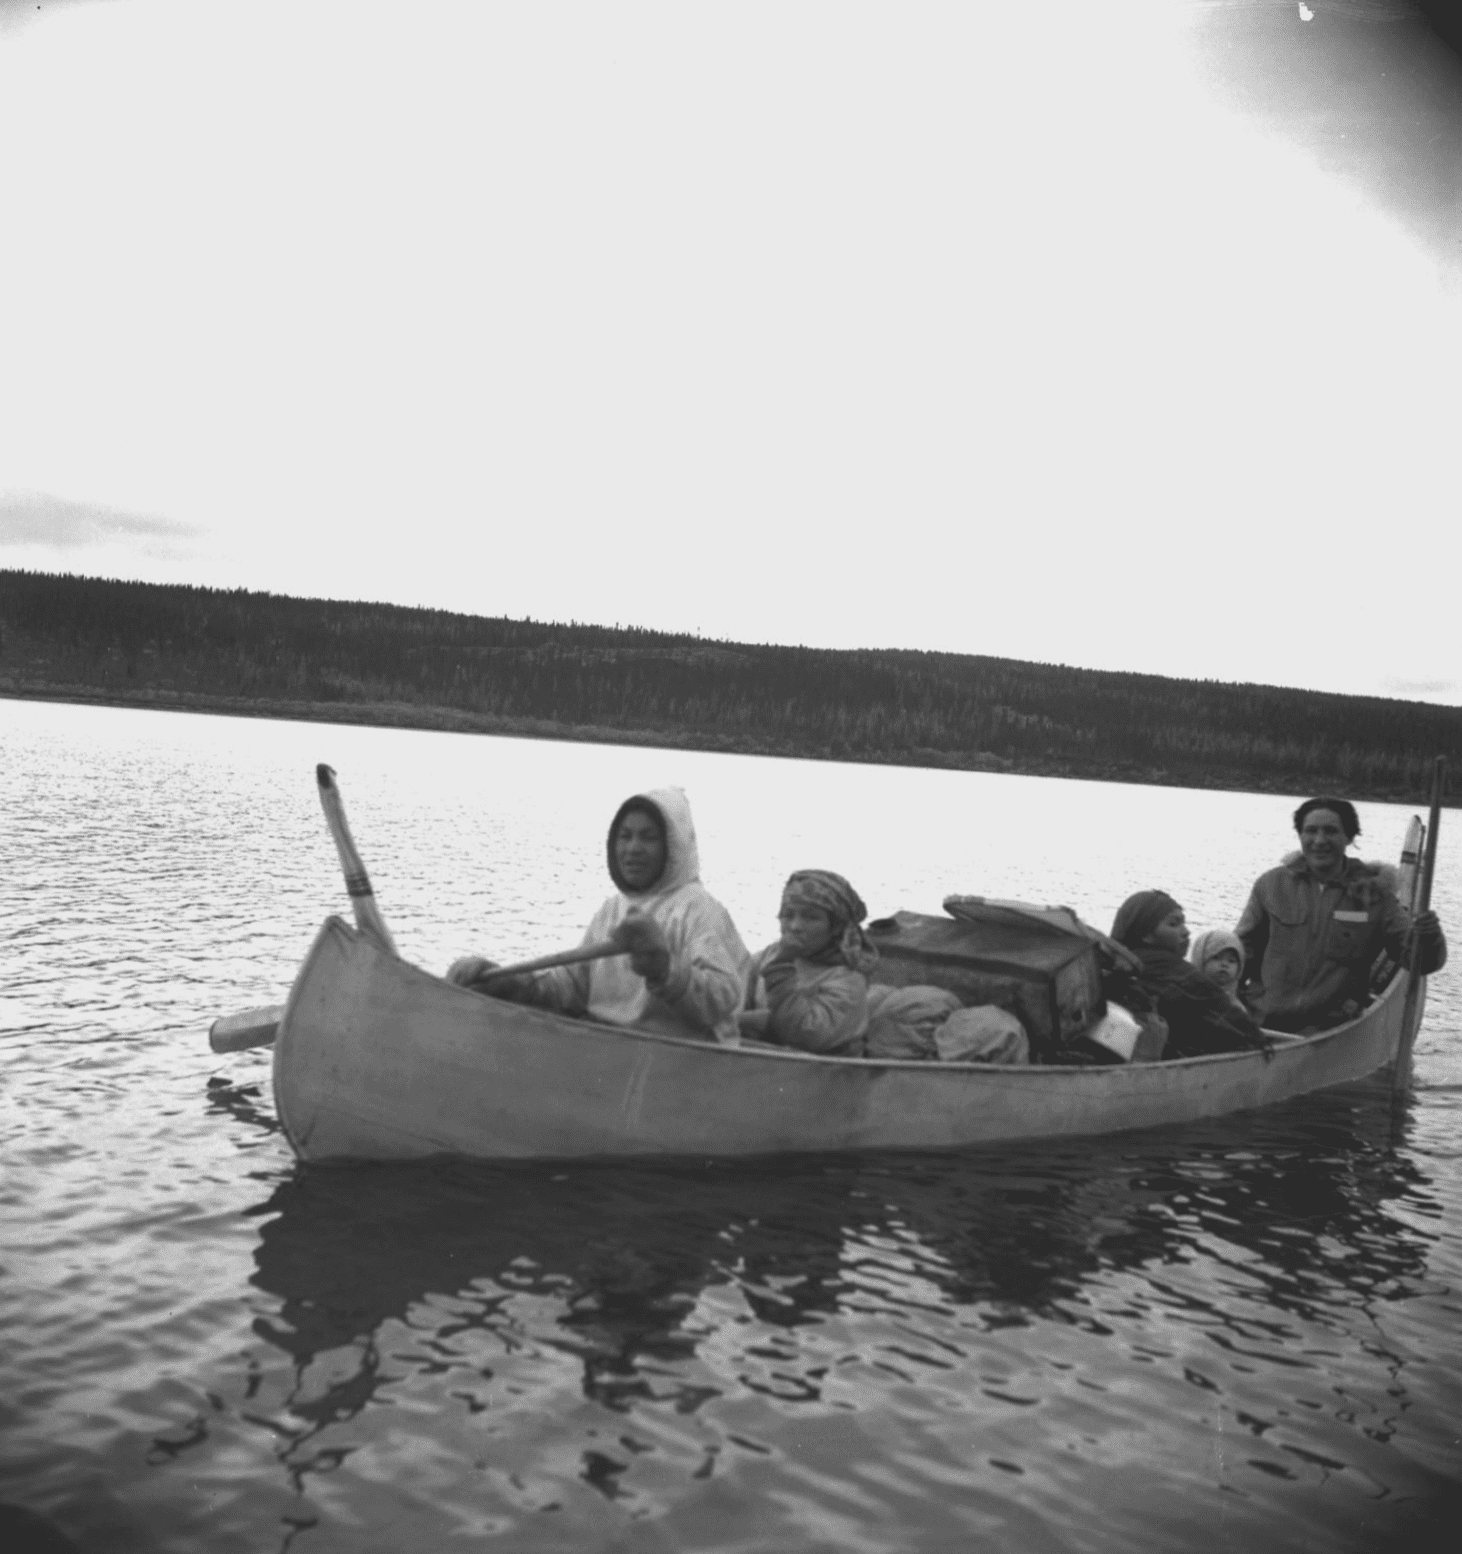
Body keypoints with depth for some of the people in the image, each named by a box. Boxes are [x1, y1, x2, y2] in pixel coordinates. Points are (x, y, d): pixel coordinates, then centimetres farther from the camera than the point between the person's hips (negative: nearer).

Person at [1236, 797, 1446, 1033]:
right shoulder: (1271, 885, 9)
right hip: (1262, 1019, 2)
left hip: (1331, 1027, -2)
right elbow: (1243, 950, 17)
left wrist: (1428, 938, -20)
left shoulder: (1374, 895, 5)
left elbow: (1423, 963, 2)